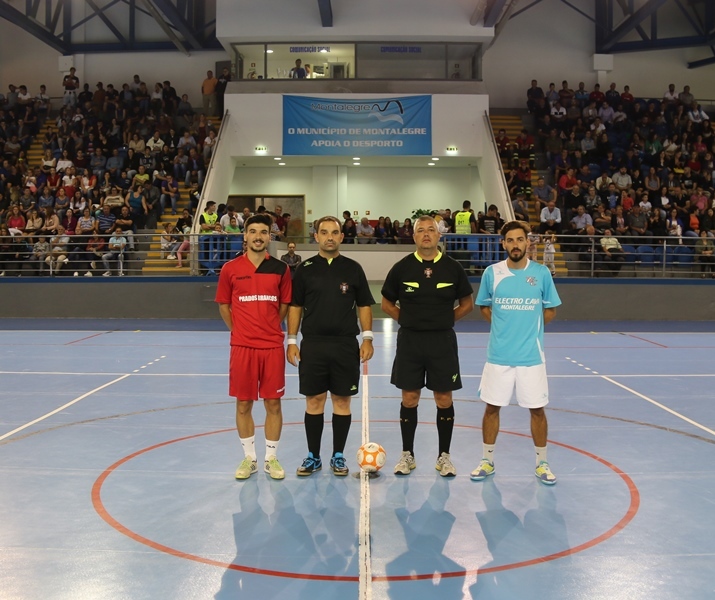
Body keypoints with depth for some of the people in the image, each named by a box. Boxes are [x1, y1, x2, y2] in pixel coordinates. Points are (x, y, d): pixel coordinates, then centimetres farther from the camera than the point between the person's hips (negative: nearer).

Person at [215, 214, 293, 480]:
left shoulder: (280, 269, 2)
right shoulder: (230, 269, 1)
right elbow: (223, 305, 10)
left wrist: (270, 328, 7)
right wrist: (238, 330, 7)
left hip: (272, 346, 0)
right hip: (242, 346, 0)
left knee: (273, 403, 5)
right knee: (243, 404, 7)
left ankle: (271, 458, 19)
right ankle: (249, 458, 22)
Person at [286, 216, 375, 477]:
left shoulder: (353, 268, 5)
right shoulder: (305, 269, 4)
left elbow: (364, 305, 7)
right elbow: (295, 306, 6)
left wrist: (367, 338, -3)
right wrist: (291, 341, 0)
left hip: (346, 345, 0)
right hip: (312, 345, 0)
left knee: (342, 401, 6)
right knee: (314, 401, 5)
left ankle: (338, 456, 18)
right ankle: (313, 456, 18)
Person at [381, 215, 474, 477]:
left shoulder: (453, 267, 0)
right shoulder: (401, 268, 0)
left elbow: (467, 303, 10)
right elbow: (387, 303, 9)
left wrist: (445, 320, 2)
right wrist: (407, 320, 1)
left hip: (443, 341, 0)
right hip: (409, 341, 0)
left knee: (444, 399, 5)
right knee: (409, 399, 6)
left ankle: (444, 456, 19)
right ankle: (407, 455, 19)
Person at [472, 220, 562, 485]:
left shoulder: (541, 273, -1)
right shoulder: (492, 272, -1)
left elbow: (550, 311, 9)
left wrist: (528, 326, 1)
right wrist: (505, 325, 1)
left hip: (531, 355, 0)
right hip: (498, 354, 0)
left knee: (537, 409, 6)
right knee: (492, 407, 7)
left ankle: (541, 463, 24)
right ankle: (487, 461, 22)